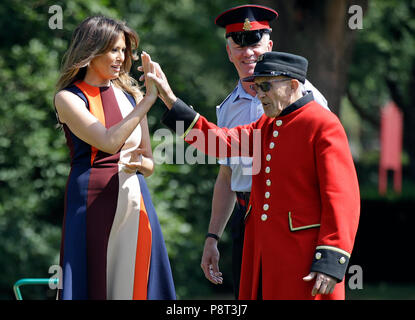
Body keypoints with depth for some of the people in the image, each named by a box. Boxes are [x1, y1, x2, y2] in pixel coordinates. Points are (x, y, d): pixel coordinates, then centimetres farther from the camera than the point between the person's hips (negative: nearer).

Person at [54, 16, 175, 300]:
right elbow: (109, 142, -17)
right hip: (93, 202, -4)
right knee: (92, 285, -5)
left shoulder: (130, 94, 14)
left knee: (135, 283, 0)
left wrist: (139, 163, -6)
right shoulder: (68, 98, -1)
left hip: (136, 200, 4)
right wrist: (149, 99, -14)